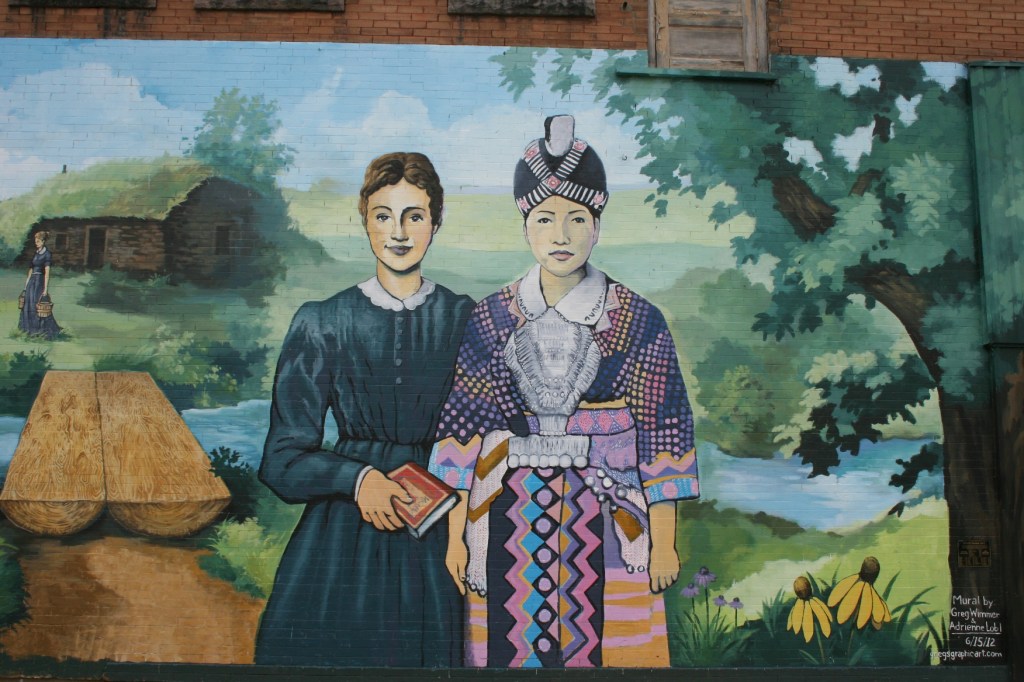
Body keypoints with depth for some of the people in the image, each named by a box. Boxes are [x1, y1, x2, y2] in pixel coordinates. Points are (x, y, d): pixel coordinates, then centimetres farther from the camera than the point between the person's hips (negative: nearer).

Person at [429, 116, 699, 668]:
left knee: (601, 648, 7)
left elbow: (663, 431, -1)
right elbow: (461, 427, 2)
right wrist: (455, 535, 0)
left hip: (605, 523, -1)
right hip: (513, 523, 1)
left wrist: (664, 542, -1)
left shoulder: (639, 322, -3)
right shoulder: (489, 321, 0)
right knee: (515, 648, 9)